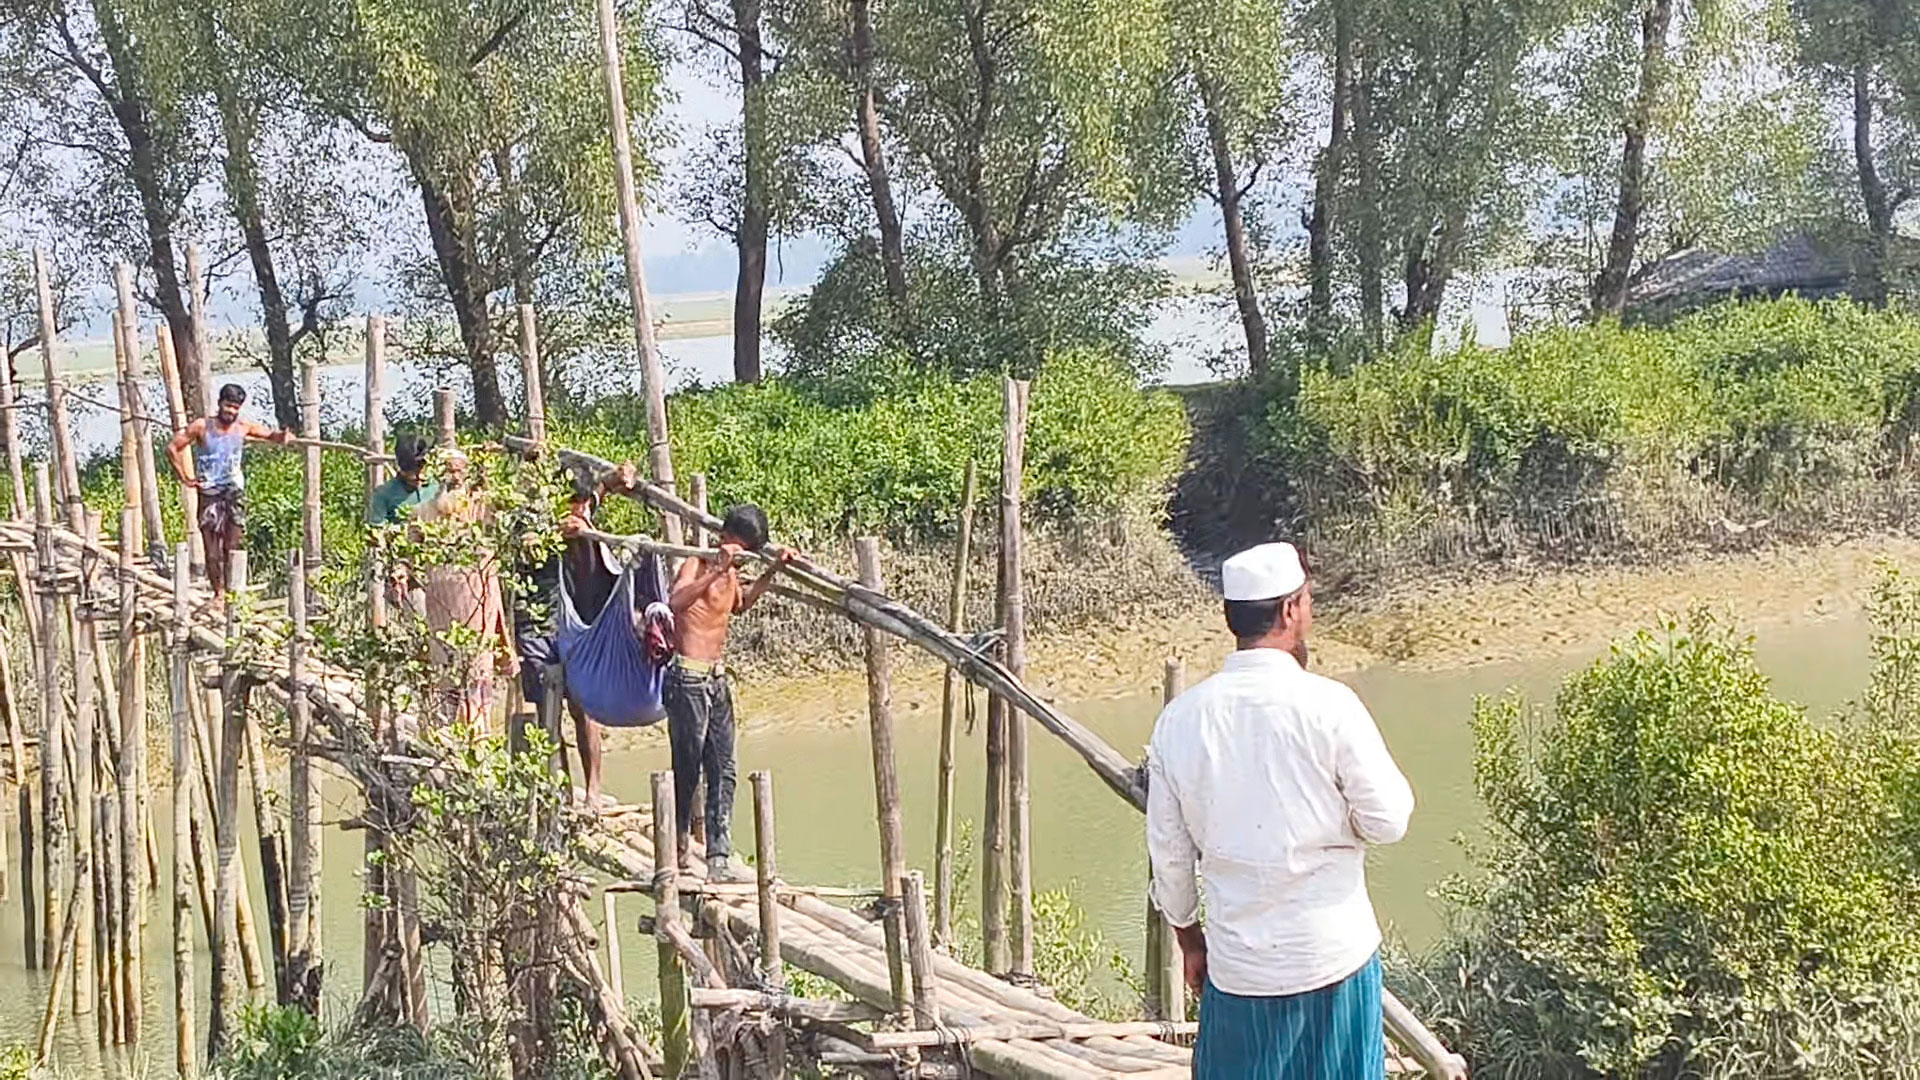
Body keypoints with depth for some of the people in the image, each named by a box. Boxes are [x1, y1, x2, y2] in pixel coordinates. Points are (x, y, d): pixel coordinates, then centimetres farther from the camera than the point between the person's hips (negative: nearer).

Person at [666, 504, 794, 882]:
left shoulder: (730, 573, 13)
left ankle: (719, 859, 2)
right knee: (687, 769, -1)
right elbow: (675, 602, -33)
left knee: (723, 772, 3)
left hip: (717, 681, 8)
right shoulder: (696, 566, -12)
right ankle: (678, 847, 12)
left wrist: (771, 572, 24)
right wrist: (716, 570, -39)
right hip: (688, 678, -8)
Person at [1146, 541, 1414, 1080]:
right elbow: (1388, 821, -9)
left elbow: (1168, 851, 5)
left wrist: (1189, 939, 18)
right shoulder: (1328, 706, -14)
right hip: (1335, 954, -3)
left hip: (1238, 961, 3)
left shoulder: (1180, 719, -2)